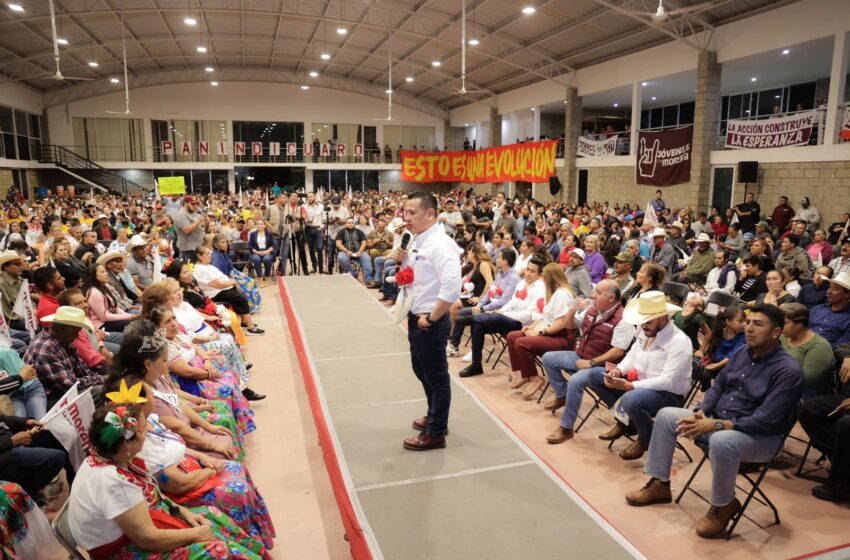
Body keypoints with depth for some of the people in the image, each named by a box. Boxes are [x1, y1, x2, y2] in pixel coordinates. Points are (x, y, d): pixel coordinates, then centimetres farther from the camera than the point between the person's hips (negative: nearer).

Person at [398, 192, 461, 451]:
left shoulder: (440, 245, -21)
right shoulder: (418, 242, 8)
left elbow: (451, 288, -31)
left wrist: (431, 319, -23)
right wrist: (404, 261, 2)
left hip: (431, 323, -9)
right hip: (415, 318, 9)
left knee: (436, 377, 7)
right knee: (422, 371, 24)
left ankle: (436, 434, 23)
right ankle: (434, 417, 44)